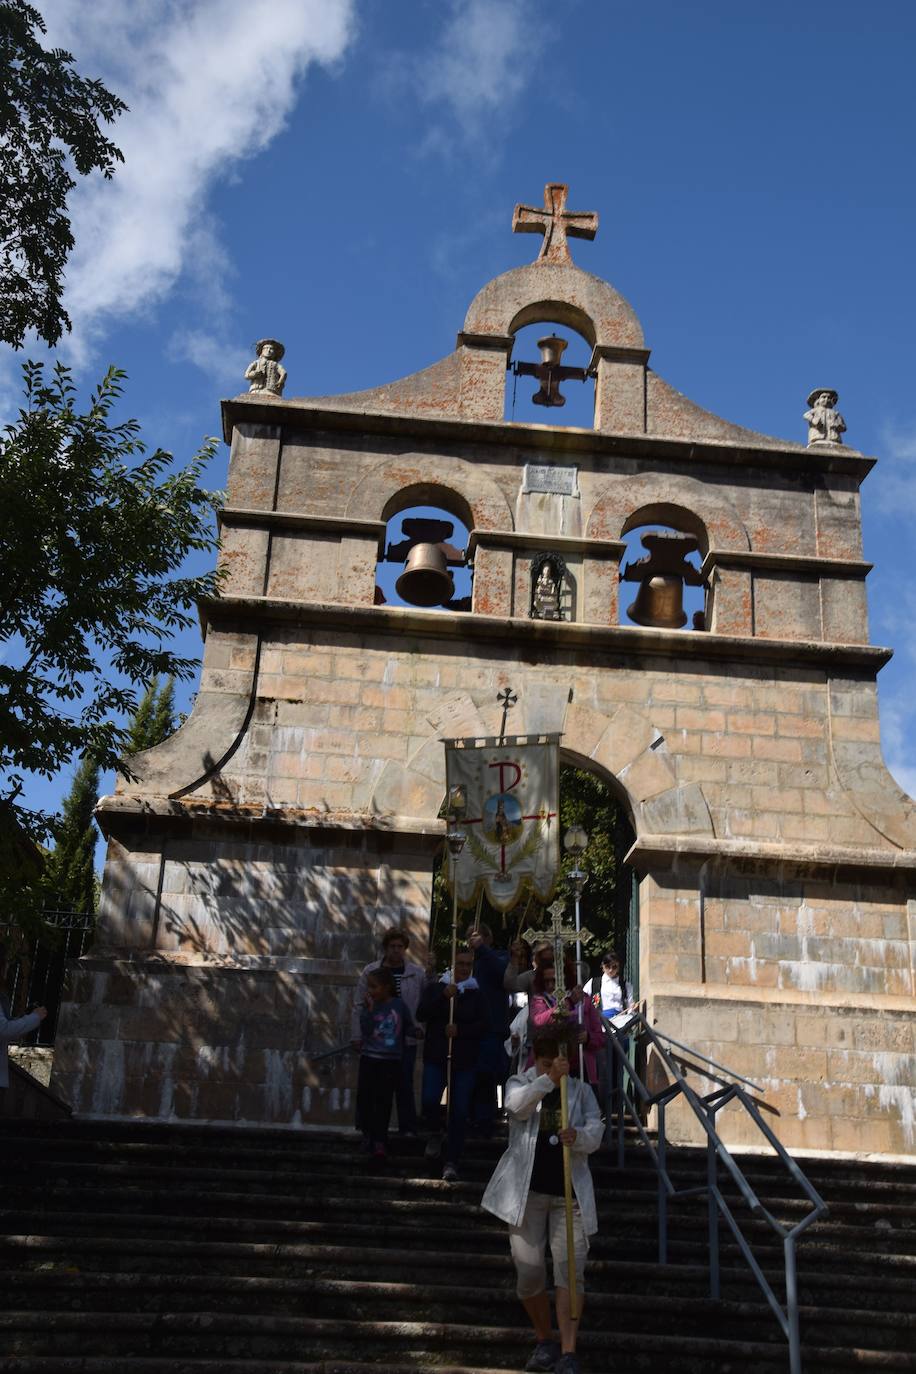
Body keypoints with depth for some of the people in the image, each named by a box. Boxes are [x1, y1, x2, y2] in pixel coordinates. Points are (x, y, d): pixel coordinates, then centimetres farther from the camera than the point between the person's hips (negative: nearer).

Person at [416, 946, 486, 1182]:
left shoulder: (477, 994, 6)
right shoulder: (435, 987, 6)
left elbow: (483, 1025, -1)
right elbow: (421, 1014, -6)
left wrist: (460, 1030, -17)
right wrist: (443, 997, -17)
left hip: (465, 1061, 0)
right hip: (436, 1058, 0)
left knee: (459, 1112, -2)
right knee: (429, 1100, -18)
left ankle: (452, 1162, 9)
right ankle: (435, 1133, 15)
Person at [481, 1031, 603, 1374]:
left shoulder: (581, 1091, 9)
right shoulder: (520, 1082, 4)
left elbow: (595, 1133, -3)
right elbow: (517, 1105, -20)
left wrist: (578, 1136, -26)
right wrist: (550, 1079, -34)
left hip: (569, 1194, 1)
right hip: (528, 1191, 0)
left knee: (570, 1269, -9)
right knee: (529, 1272, 2)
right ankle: (544, 1341, 24)